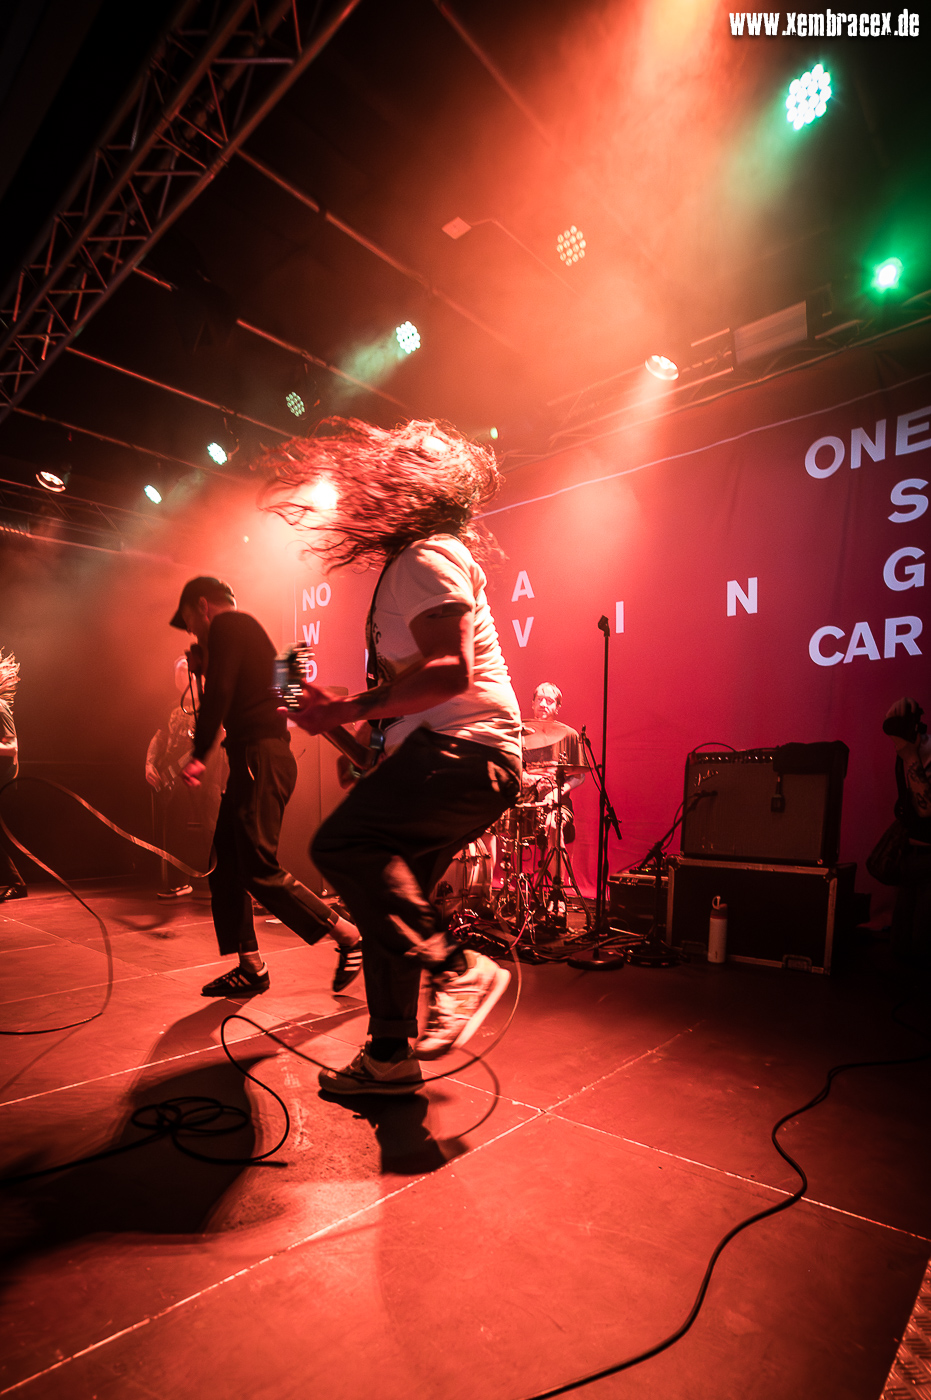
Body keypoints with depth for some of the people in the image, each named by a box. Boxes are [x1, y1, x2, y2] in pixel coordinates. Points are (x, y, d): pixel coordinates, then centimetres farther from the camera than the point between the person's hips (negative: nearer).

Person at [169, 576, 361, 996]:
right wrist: (205, 664, 26)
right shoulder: (248, 632, 27)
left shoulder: (228, 625, -3)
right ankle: (251, 968, 18)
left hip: (260, 757, -11)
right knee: (226, 867, 12)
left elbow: (218, 694, -16)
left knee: (260, 869, -11)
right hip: (254, 759, 11)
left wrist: (199, 753, -10)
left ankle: (350, 937, -2)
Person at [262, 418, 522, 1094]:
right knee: (391, 898, 12)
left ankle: (460, 969, -14)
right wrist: (356, 735, 22)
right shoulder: (406, 567, 27)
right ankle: (390, 1057, 22)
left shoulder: (429, 557, -7)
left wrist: (350, 709, -21)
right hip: (438, 756, 11)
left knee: (341, 843, -22)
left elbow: (449, 671, -23)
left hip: (467, 750, -10)